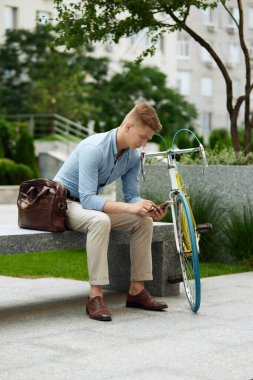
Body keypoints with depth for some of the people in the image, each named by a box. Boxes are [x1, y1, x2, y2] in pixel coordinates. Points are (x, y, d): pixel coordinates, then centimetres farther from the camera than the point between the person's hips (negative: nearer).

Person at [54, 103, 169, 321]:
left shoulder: (133, 156, -4)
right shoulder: (94, 149, -29)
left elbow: (131, 196, 0)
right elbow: (88, 199, -34)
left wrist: (149, 210, -22)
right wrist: (130, 207, -41)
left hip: (90, 203, 8)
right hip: (63, 202, -7)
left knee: (144, 221, -11)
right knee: (100, 220, -39)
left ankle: (137, 291, -5)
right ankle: (96, 296, -35)